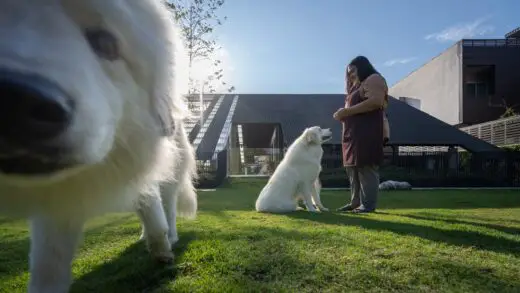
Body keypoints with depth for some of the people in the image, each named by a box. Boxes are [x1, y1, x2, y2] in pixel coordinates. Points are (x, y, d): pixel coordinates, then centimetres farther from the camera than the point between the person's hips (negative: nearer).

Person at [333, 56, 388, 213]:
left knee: (367, 167, -10)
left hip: (368, 132, -10)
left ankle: (368, 204, -6)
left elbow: (376, 102, -19)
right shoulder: (358, 86, 28)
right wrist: (343, 114, 8)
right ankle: (355, 202, 11)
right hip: (354, 133, 10)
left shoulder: (374, 79, -1)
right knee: (353, 168, 7)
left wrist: (348, 111, -17)